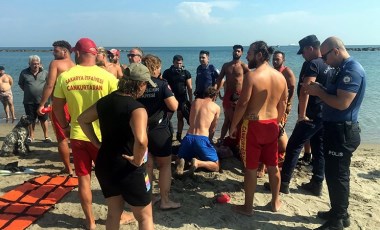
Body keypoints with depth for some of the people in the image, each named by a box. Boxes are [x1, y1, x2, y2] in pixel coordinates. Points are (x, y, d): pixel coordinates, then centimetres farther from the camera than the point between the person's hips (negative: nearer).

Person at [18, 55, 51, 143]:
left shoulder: (45, 73, 0)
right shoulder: (24, 73, 0)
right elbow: (20, 84, 13)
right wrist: (28, 91, 5)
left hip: (42, 101, -1)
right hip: (29, 102, 1)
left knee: (44, 119, 5)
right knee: (31, 120, 13)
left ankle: (46, 136, 16)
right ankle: (31, 136, 26)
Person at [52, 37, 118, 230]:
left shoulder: (64, 77, -5)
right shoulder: (107, 77, -12)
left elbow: (57, 107, 4)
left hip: (77, 135, 2)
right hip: (102, 135, -1)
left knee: (83, 178, 14)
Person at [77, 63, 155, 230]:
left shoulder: (105, 101, 1)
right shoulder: (137, 108, -22)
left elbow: (82, 120, 15)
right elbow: (141, 140, -40)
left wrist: (97, 143, 11)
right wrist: (137, 160, -21)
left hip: (104, 164, 7)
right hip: (127, 169, -7)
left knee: (114, 212, 25)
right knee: (145, 216, 14)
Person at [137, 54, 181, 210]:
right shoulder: (161, 84, -12)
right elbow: (174, 106, -14)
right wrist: (170, 94, 4)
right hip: (159, 130, -4)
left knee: (147, 165, 14)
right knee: (165, 165, 10)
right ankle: (165, 200, 13)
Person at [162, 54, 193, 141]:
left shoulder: (186, 73, 0)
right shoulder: (167, 72, -1)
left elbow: (189, 88, 0)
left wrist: (190, 101, -5)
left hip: (182, 98, 0)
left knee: (180, 117, 6)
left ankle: (179, 136, 17)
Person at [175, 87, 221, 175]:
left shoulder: (195, 101, 15)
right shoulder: (216, 107, 5)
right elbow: (213, 129, 11)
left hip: (188, 137, 4)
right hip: (202, 139, -4)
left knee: (181, 157, 30)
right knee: (216, 166, 12)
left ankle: (180, 162, -7)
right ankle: (198, 162, -17)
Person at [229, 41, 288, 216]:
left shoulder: (251, 76, -15)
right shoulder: (280, 77, 5)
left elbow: (242, 104, -17)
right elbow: (282, 104, 11)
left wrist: (233, 126, -7)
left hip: (253, 125, -6)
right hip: (272, 125, 6)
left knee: (251, 168, 5)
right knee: (273, 166, 17)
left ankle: (248, 207, 17)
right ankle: (275, 202, 32)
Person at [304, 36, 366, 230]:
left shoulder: (352, 70, -18)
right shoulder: (344, 69, 14)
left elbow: (342, 103, -26)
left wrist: (319, 92, -13)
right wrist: (319, 90, 3)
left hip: (342, 131, -10)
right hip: (336, 129, 10)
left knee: (336, 175, -1)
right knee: (335, 174, 18)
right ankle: (338, 212, 32)